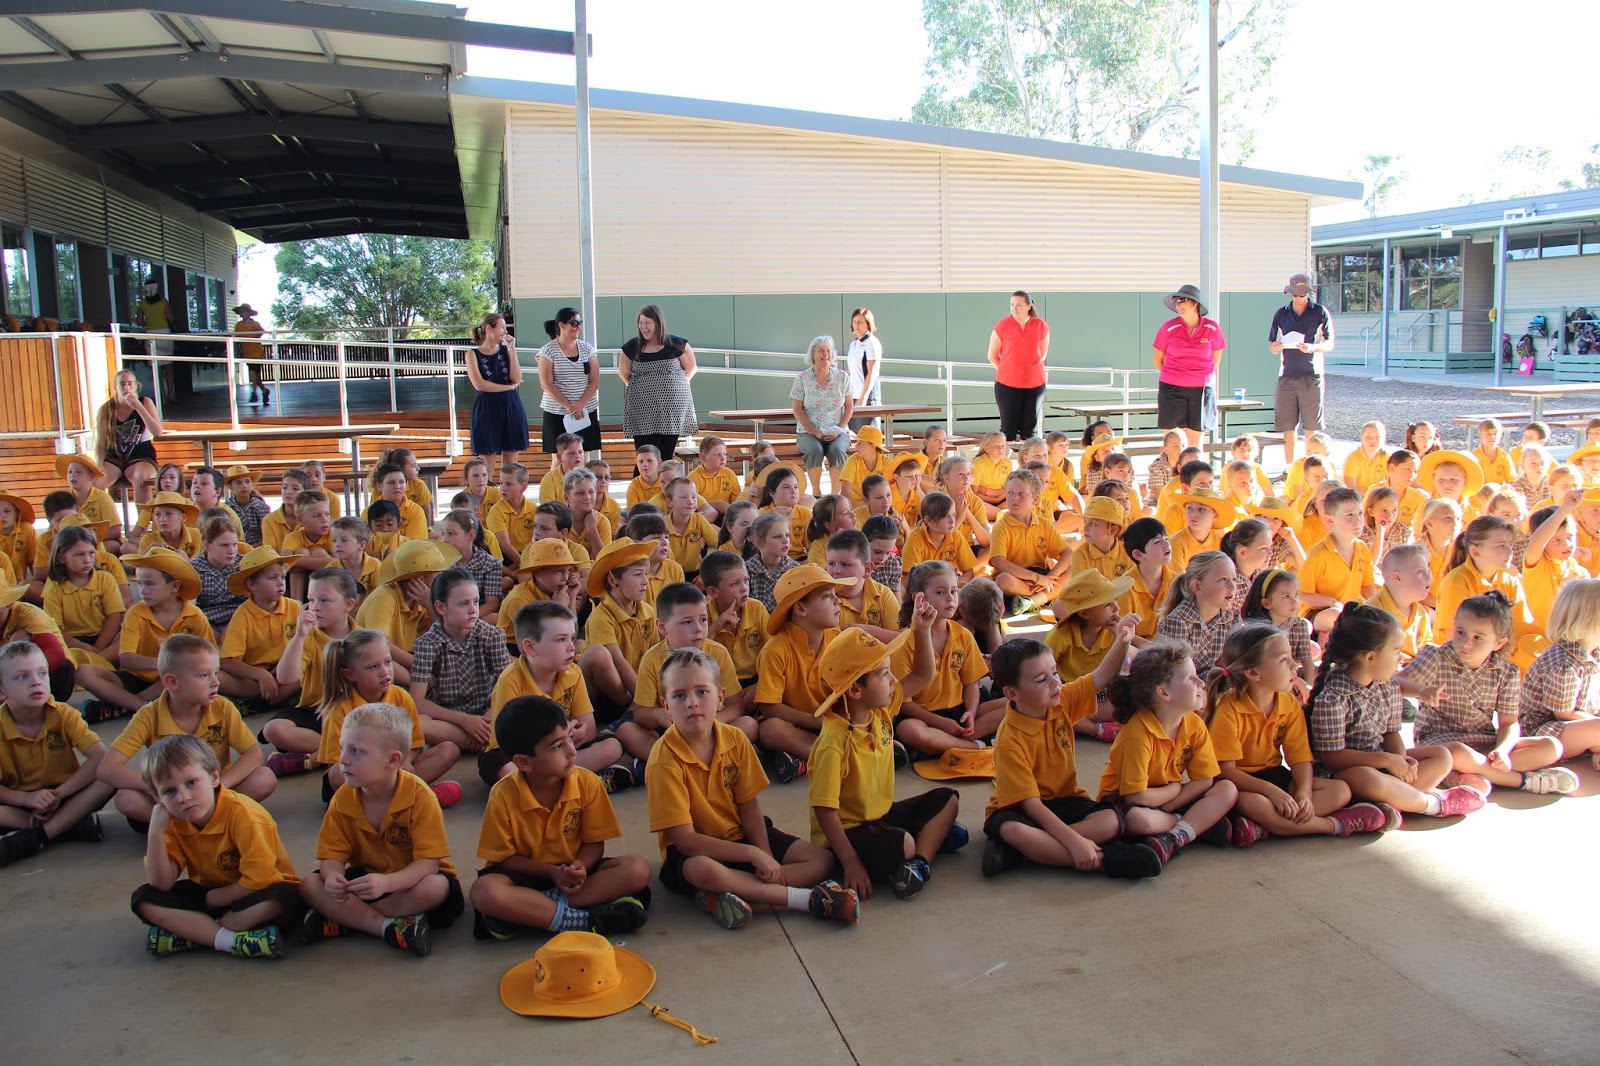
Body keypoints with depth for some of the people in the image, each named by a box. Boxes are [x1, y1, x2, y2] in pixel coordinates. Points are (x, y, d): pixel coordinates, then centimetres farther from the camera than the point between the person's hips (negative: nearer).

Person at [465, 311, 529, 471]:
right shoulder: (473, 354, -1)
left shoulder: (505, 350, 6)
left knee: (511, 460, 5)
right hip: (486, 409, -3)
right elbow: (479, 385, -11)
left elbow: (516, 378, -6)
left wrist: (511, 349, -6)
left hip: (511, 408, 3)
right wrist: (509, 387, -6)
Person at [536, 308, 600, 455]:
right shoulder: (548, 351, -2)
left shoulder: (587, 348, 7)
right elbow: (546, 384, -7)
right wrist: (568, 407, -14)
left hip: (586, 413, 3)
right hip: (557, 414, -2)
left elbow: (595, 380, 2)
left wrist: (581, 404, -12)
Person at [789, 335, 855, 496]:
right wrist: (815, 432, -12)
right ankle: (816, 492, -17)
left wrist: (838, 430, -7)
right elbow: (797, 411, -1)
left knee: (837, 450, -32)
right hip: (809, 432, -1)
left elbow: (849, 407, 8)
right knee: (815, 450, -34)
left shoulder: (842, 377, 6)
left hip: (837, 432, 1)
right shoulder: (802, 378, 1)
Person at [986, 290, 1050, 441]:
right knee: (1008, 428, -1)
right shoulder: (1003, 325, -5)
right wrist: (1007, 371, 8)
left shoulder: (1041, 326, 2)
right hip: (1007, 384, -2)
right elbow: (992, 356, 3)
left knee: (1030, 428, 6)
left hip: (1034, 383, 2)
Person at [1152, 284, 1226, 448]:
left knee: (1196, 439, 5)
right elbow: (1157, 359, 8)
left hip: (1202, 389, 1)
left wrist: (1201, 376, 14)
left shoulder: (1212, 328, 0)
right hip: (1172, 389, -1)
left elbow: (1216, 359, 14)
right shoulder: (1169, 328, -2)